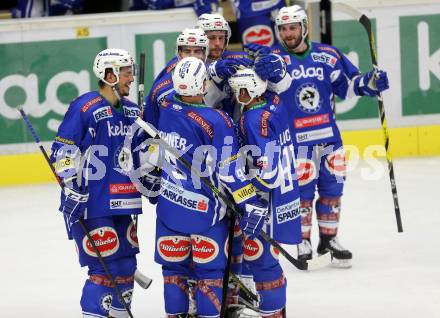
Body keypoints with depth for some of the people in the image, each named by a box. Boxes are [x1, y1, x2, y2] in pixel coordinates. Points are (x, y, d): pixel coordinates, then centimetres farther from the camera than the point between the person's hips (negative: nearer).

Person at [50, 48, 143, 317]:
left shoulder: (132, 111, 12)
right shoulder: (85, 107, -12)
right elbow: (63, 151, -14)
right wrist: (71, 188, -19)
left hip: (120, 203, 8)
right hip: (91, 202, -8)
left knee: (126, 264, 13)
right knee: (105, 267, -12)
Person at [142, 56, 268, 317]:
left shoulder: (163, 109, -4)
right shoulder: (216, 121, -19)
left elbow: (153, 149, 13)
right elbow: (230, 170, -17)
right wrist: (251, 203, -11)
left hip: (169, 205, 5)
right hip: (205, 209, -5)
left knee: (174, 266, 14)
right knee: (210, 270, 5)